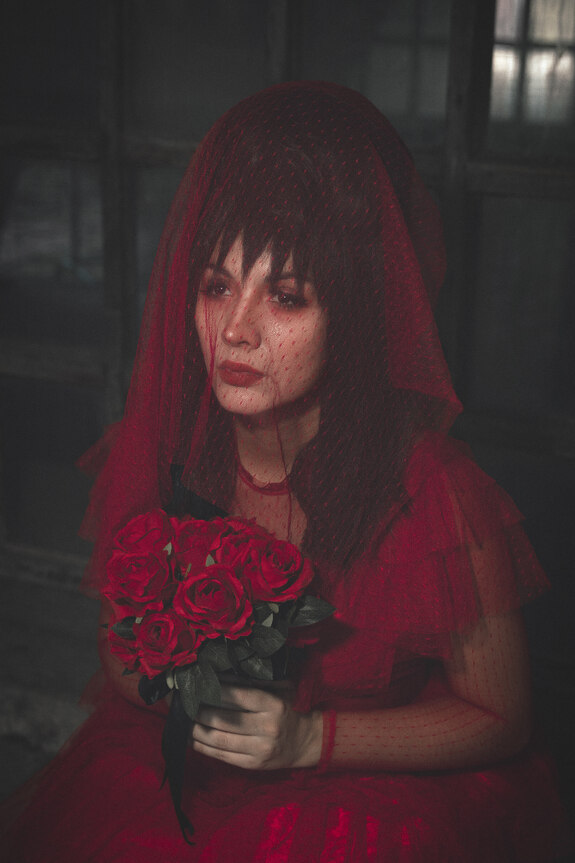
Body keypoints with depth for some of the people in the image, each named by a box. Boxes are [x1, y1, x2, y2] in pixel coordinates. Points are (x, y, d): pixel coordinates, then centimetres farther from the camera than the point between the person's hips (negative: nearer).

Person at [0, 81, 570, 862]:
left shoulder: (435, 494, -22)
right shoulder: (150, 454, -10)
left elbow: (500, 719, -7)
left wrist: (309, 738, -18)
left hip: (383, 789, -2)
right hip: (176, 774, 3)